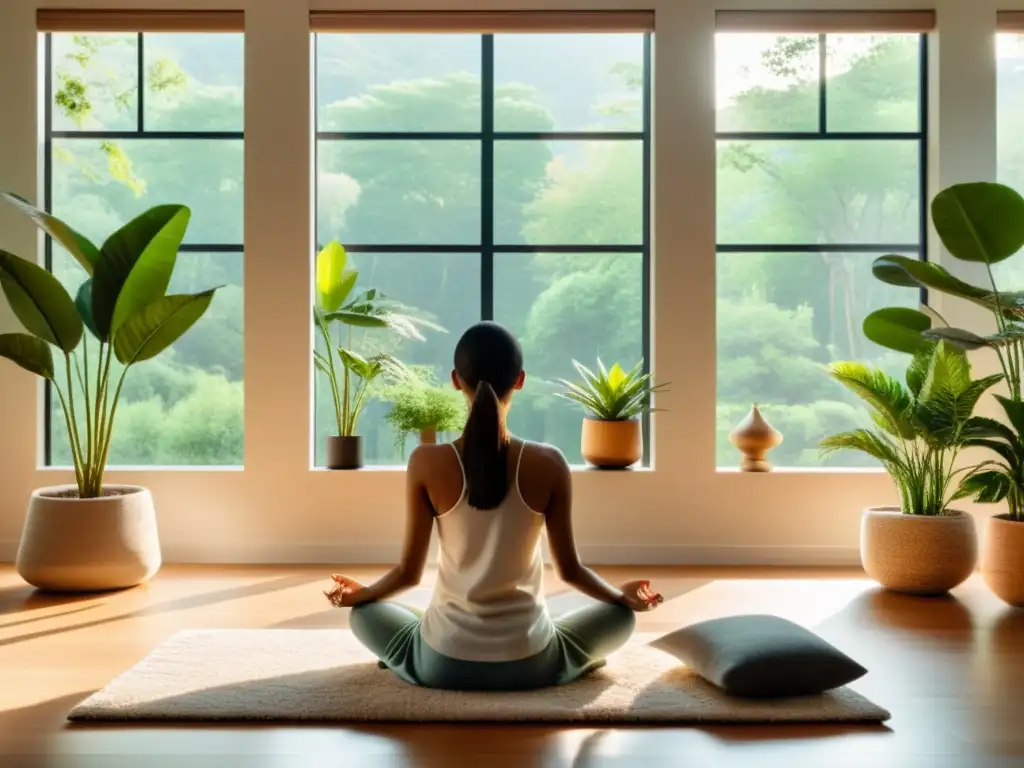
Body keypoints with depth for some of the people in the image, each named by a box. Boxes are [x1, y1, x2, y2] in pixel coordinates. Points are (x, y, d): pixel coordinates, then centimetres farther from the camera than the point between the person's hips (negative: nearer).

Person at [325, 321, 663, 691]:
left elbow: (409, 571, -5)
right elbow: (570, 570, -3)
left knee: (361, 612, 29)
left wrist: (358, 593, 17)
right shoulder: (549, 464, -12)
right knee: (620, 615, 26)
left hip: (442, 664, 0)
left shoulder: (426, 462, -13)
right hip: (529, 664, 0)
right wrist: (624, 595, 18)